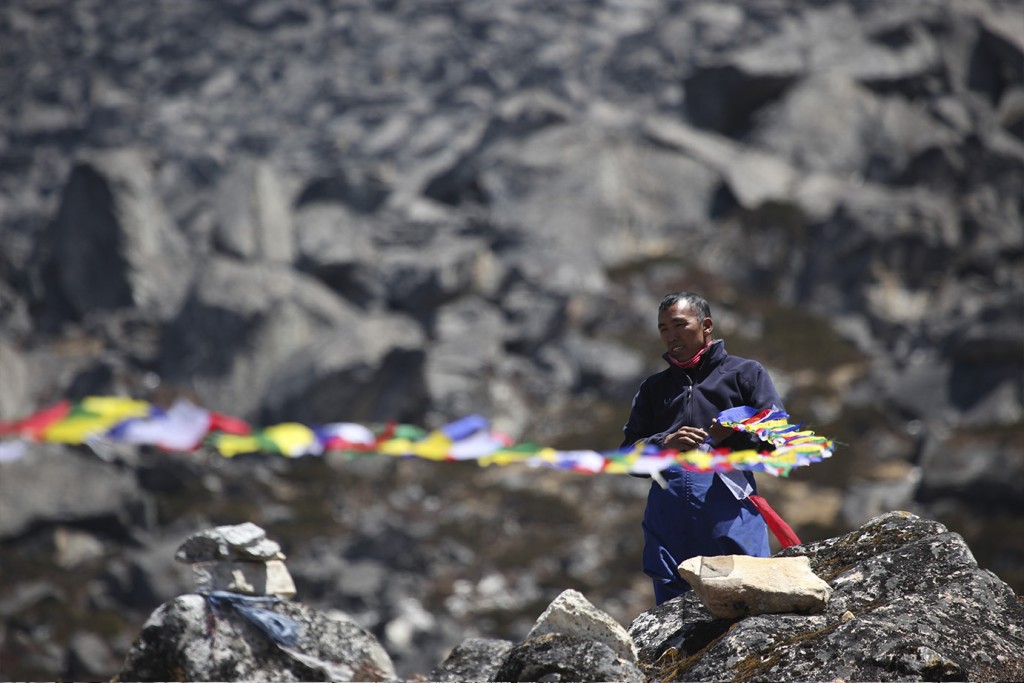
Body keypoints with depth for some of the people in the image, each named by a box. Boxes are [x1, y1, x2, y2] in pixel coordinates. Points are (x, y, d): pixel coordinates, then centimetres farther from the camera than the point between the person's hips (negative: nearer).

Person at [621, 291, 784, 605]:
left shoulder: (745, 373, 16)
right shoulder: (653, 388, 26)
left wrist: (739, 431, -10)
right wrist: (664, 444, -2)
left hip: (728, 502, -3)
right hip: (667, 507, 4)